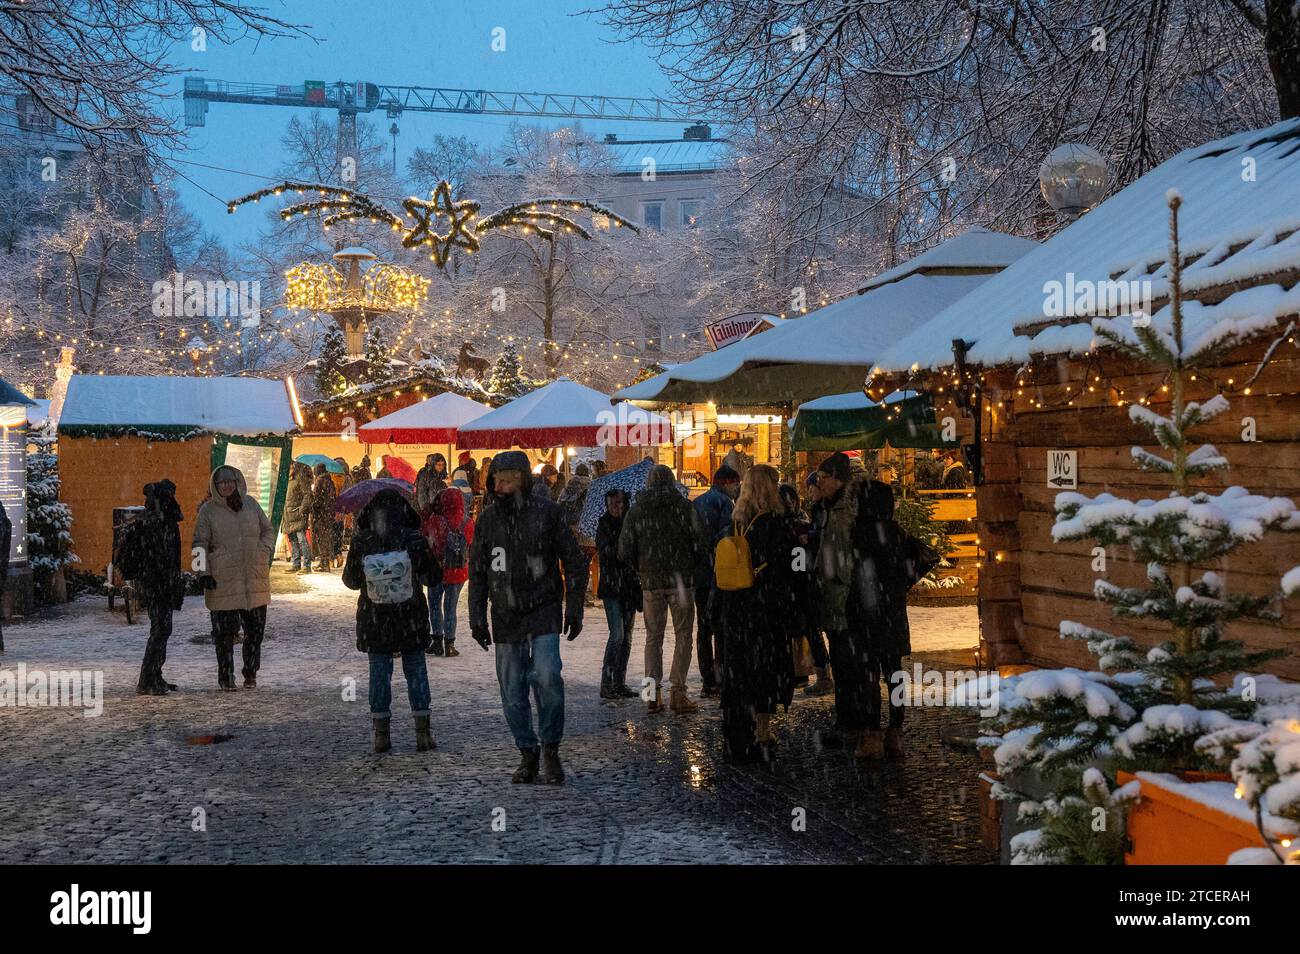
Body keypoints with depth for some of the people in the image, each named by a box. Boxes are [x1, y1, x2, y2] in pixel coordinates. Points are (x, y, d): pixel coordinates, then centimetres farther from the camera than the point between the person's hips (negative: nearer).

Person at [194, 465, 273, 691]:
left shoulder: (251, 504, 9)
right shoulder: (208, 510, 0)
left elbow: (268, 530, 19)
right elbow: (200, 544, 1)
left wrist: (265, 551, 2)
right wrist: (205, 573, -6)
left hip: (254, 579, 3)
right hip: (223, 582, -3)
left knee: (255, 629, 7)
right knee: (225, 631, -1)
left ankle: (250, 674, 20)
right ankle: (225, 677, 11)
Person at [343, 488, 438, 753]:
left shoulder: (360, 543, -9)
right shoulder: (415, 540, -11)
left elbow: (350, 581, 2)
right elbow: (432, 578, -1)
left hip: (374, 620, 1)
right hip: (411, 620, 0)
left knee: (379, 674, 10)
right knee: (416, 672, 10)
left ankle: (381, 734, 12)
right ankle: (423, 734, 11)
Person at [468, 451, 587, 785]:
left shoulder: (547, 513, -4)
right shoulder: (488, 519, 6)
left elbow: (574, 563, 1)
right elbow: (477, 573, 13)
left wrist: (574, 609, -4)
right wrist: (477, 619, 8)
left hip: (544, 611, -4)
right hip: (505, 617, 4)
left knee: (547, 677, -19)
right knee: (513, 693, 6)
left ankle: (551, 749, -1)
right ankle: (527, 754, 21)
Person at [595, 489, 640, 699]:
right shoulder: (603, 526, -2)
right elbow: (609, 552, -15)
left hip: (630, 586, 5)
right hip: (611, 587, -5)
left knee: (626, 636, 7)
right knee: (617, 635, -13)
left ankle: (620, 682, 14)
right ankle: (606, 684, -8)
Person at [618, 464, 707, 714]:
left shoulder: (636, 511, 3)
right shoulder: (684, 506, -2)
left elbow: (624, 551, 2)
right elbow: (700, 541, -5)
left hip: (651, 581, 2)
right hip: (681, 580, -2)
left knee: (653, 636, 11)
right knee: (683, 636, 4)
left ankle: (652, 691, 5)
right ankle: (677, 692, -2)